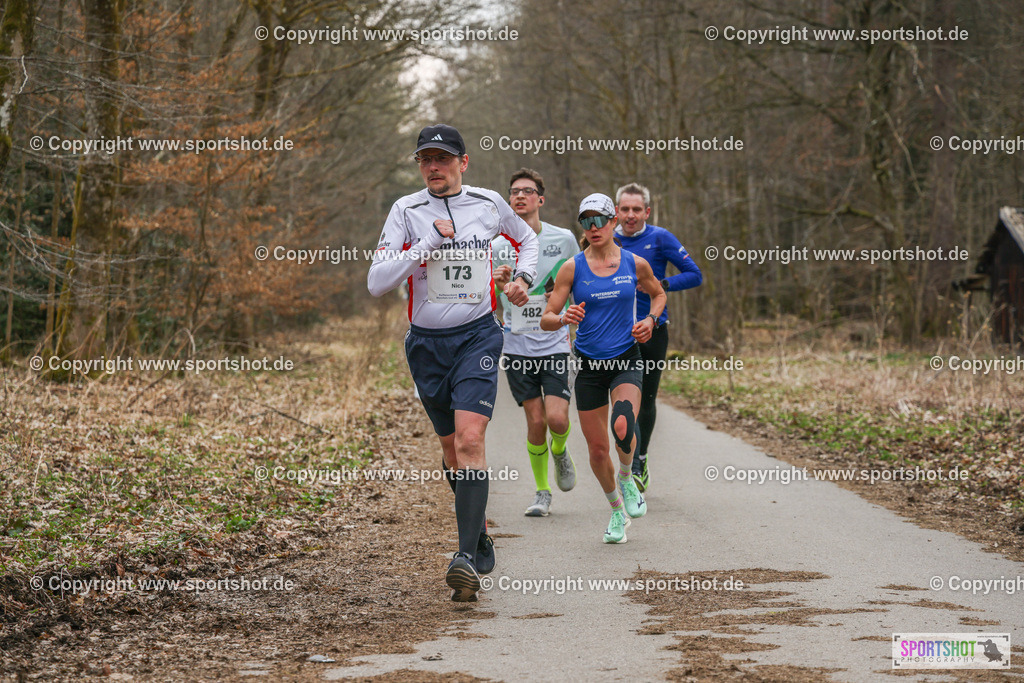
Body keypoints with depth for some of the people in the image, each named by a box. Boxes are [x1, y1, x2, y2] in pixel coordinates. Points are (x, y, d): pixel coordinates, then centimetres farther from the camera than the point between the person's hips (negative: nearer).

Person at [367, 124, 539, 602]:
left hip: (477, 337, -2)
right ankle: (480, 536, 33)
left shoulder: (488, 204, 2)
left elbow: (527, 238, 24)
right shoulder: (407, 211, -3)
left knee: (469, 441, -19)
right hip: (426, 342, 2)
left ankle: (468, 558, -25)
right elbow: (376, 282, -12)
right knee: (452, 449, 11)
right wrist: (429, 244, -18)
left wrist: (523, 277, 5)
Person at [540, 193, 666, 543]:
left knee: (623, 426, -28)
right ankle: (617, 510, 29)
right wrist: (565, 318, -25)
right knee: (597, 449, 4)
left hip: (626, 360, -1)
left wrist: (650, 319, 0)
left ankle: (626, 478, 4)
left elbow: (658, 294, 20)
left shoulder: (635, 264, 0)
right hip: (589, 365, 1)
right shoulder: (573, 267, -3)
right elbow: (546, 319, -2)